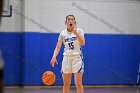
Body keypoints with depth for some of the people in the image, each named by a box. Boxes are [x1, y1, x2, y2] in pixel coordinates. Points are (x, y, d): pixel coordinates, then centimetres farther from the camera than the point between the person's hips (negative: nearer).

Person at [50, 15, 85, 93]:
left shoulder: (79, 31, -2)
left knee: (78, 83, -9)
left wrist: (76, 33, -30)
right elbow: (58, 47, 1)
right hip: (66, 58, 3)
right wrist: (54, 56, -17)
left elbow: (82, 43, -16)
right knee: (66, 84, 5)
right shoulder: (63, 33, 5)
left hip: (77, 57, -3)